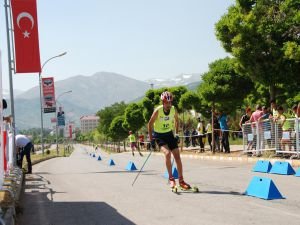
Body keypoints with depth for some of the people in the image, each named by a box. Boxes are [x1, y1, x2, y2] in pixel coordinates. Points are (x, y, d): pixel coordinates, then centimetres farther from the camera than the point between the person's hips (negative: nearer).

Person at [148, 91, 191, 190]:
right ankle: (171, 178, -16)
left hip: (170, 134, 4)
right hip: (159, 135, -4)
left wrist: (176, 133, 6)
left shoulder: (173, 110, -11)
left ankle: (181, 181, 8)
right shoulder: (158, 111, -21)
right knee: (167, 153, -26)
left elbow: (176, 120, 10)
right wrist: (151, 138, -9)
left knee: (177, 156, -2)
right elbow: (150, 124, -9)